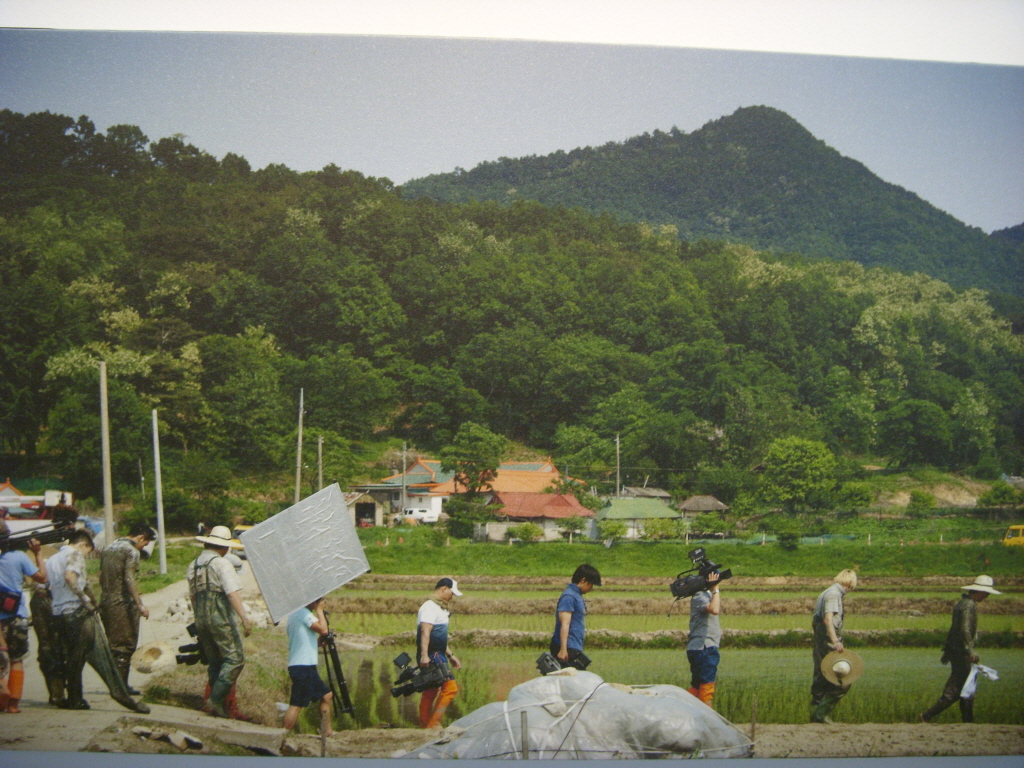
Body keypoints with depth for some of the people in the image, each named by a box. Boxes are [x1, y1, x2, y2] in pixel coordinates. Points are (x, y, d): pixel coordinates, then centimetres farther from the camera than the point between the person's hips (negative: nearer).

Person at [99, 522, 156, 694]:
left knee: (113, 645, 14)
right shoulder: (131, 551, -9)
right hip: (123, 603, -8)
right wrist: (140, 604, -22)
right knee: (125, 646, -2)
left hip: (105, 602, 8)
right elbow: (129, 580, -19)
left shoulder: (107, 549, 16)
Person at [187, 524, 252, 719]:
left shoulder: (193, 565, 13)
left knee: (215, 662, 15)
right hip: (221, 619, -8)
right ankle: (215, 701, -13)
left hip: (201, 620, 8)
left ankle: (216, 705, 15)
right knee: (235, 659, -5)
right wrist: (244, 618, -22)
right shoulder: (221, 564, -10)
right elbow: (232, 593, -19)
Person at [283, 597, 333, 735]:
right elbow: (323, 629, -19)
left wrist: (320, 639, 13)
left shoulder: (294, 614, 19)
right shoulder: (303, 613, -10)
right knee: (297, 704, -12)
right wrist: (319, 611, -7)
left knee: (326, 695, 15)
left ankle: (327, 731, 18)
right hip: (303, 666, -10)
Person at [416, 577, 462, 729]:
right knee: (450, 687, -15)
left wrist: (450, 655, 30)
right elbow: (425, 632, -23)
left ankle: (425, 725, 15)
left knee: (431, 692, 11)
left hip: (437, 655, 11)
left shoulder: (439, 608, 21)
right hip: (431, 656, -11)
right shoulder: (430, 607, -12)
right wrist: (424, 655, -31)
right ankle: (434, 724, -13)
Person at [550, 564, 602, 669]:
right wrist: (563, 650, -24)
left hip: (575, 649, 10)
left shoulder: (577, 596, 19)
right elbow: (564, 624, -19)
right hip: (568, 649, -10)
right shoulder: (569, 596, -12)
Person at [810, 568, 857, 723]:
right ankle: (822, 713, -9)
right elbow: (828, 619, -25)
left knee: (820, 681, 13)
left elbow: (814, 622, 25)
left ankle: (816, 714, 16)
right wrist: (835, 641, -34)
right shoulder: (834, 594, -11)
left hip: (819, 643, 10)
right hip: (829, 645, -10)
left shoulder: (825, 593, 19)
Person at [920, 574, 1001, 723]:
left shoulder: (963, 602, 16)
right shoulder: (969, 605, -15)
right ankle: (928, 715, -7)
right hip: (961, 652, -10)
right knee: (955, 690, -7)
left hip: (954, 649, 10)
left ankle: (968, 722, 15)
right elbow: (965, 629, -24)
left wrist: (947, 650, 25)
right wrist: (970, 651, -24)